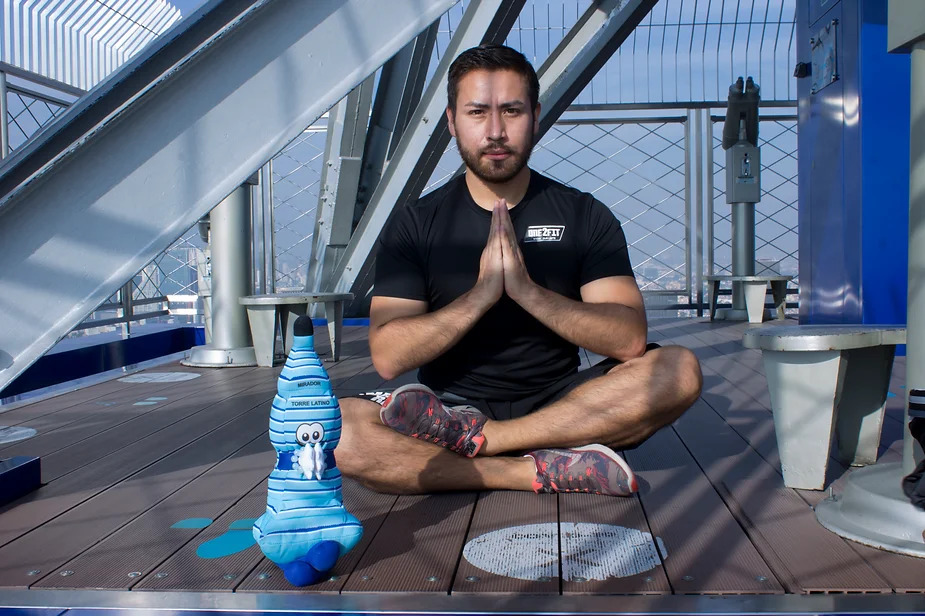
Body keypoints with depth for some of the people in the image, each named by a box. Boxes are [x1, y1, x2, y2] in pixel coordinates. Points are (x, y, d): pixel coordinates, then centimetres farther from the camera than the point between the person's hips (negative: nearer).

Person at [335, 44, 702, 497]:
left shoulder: (584, 216, 3)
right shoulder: (414, 226, 2)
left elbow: (629, 340, -10)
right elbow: (387, 357, -9)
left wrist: (527, 290, -22)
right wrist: (481, 294, -20)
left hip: (559, 406, 1)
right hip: (453, 403, -1)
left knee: (678, 370, -25)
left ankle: (473, 437, -26)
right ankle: (544, 472, -25)